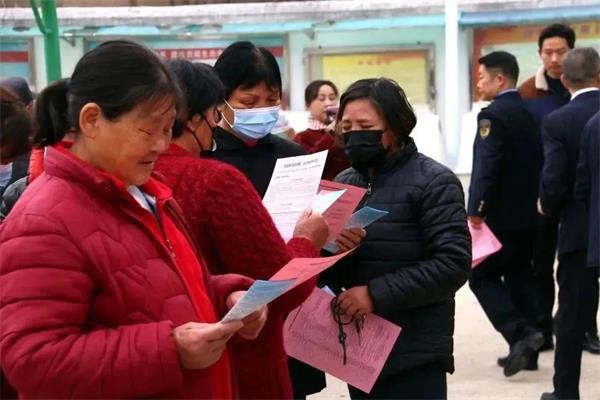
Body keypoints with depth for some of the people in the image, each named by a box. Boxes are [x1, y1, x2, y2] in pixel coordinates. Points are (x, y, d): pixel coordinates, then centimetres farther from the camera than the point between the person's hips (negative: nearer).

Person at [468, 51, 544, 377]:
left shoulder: (493, 115, -15)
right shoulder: (529, 113, 10)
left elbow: (485, 167, -23)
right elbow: (538, 161, 14)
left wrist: (475, 211, -22)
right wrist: (535, 201, 18)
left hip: (501, 215, -8)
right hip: (528, 213, 8)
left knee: (482, 277, 1)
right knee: (520, 279, 13)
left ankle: (520, 334, -11)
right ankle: (526, 350, 15)